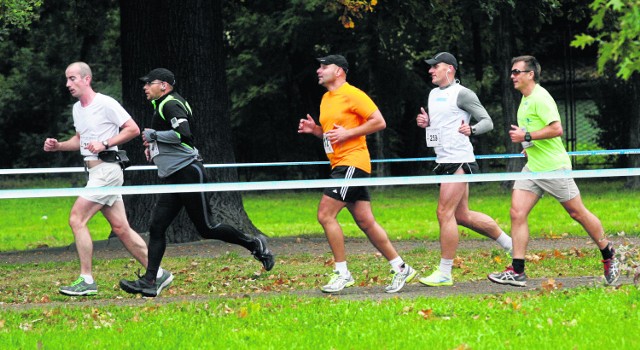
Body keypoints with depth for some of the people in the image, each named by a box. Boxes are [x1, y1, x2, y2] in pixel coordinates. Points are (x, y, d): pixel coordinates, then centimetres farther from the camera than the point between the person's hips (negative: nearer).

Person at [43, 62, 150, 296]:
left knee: (77, 219, -14)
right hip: (94, 170, 9)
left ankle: (87, 280, -11)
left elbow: (133, 129, -10)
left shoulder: (106, 104, -11)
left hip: (106, 169, -9)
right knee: (121, 228, 8)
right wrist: (58, 146, 11)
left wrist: (105, 144, -18)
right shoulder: (77, 108, 16)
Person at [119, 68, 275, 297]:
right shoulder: (162, 106, 20)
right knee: (156, 228, 1)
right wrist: (154, 146, 18)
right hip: (174, 179, 10)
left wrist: (153, 135, -16)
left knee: (206, 229, -6)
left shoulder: (170, 104, -12)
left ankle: (254, 244, 11)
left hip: (188, 173, -10)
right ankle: (149, 282, -2)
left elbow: (184, 134, -27)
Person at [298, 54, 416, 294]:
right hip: (340, 165, 9)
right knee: (365, 222, 7)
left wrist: (347, 133, -17)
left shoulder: (352, 95, -9)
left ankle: (342, 273, -7)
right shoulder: (326, 99, 18)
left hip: (352, 163, -9)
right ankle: (401, 268, 12)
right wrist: (314, 129, 8)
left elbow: (379, 122, -14)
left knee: (326, 214, -13)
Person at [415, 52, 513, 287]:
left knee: (445, 213, -11)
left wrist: (471, 130, -30)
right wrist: (425, 123, 6)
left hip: (458, 161, -9)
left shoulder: (461, 94, -9)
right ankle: (511, 244, 26)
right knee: (462, 216, 12)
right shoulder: (433, 94, 17)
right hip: (445, 161, 9)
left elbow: (487, 121, -10)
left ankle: (444, 273, -7)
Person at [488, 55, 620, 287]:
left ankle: (609, 256, 21)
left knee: (577, 213, 3)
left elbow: (557, 129, -25)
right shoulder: (525, 98, 13)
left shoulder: (540, 98, -16)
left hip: (554, 168, -9)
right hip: (532, 169, 9)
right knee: (517, 213, -6)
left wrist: (527, 136, -22)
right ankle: (517, 271, -8)